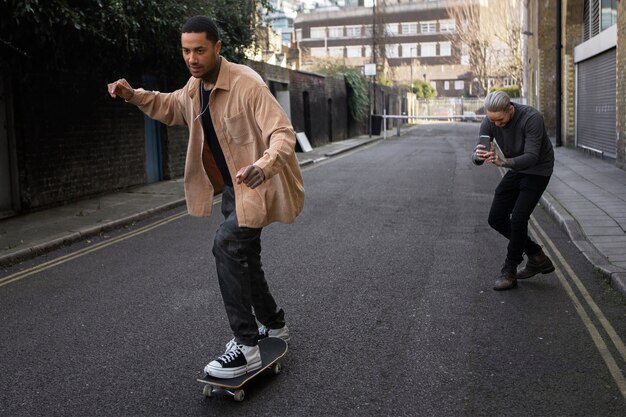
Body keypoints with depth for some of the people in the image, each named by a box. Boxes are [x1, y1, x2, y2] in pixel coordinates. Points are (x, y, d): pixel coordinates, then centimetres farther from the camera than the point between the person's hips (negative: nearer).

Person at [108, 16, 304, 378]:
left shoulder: (247, 84, -24)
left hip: (257, 185, -9)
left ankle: (246, 348, -18)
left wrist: (264, 165, -50)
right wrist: (133, 95, 7)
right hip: (231, 186, 9)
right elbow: (170, 107, 24)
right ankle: (273, 323, 39)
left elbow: (283, 133, -30)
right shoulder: (195, 87, 2)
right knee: (242, 253, 17)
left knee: (227, 245, -25)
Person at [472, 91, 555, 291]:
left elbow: (531, 157, -34)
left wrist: (503, 162, -51)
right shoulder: (489, 122, -15)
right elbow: (476, 156, -17)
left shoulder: (532, 118, -30)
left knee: (518, 219, -16)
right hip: (516, 170, 6)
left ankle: (510, 271, 3)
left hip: (537, 171, -6)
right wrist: (479, 156, -42)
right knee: (496, 219, 1)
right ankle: (536, 257, 16)